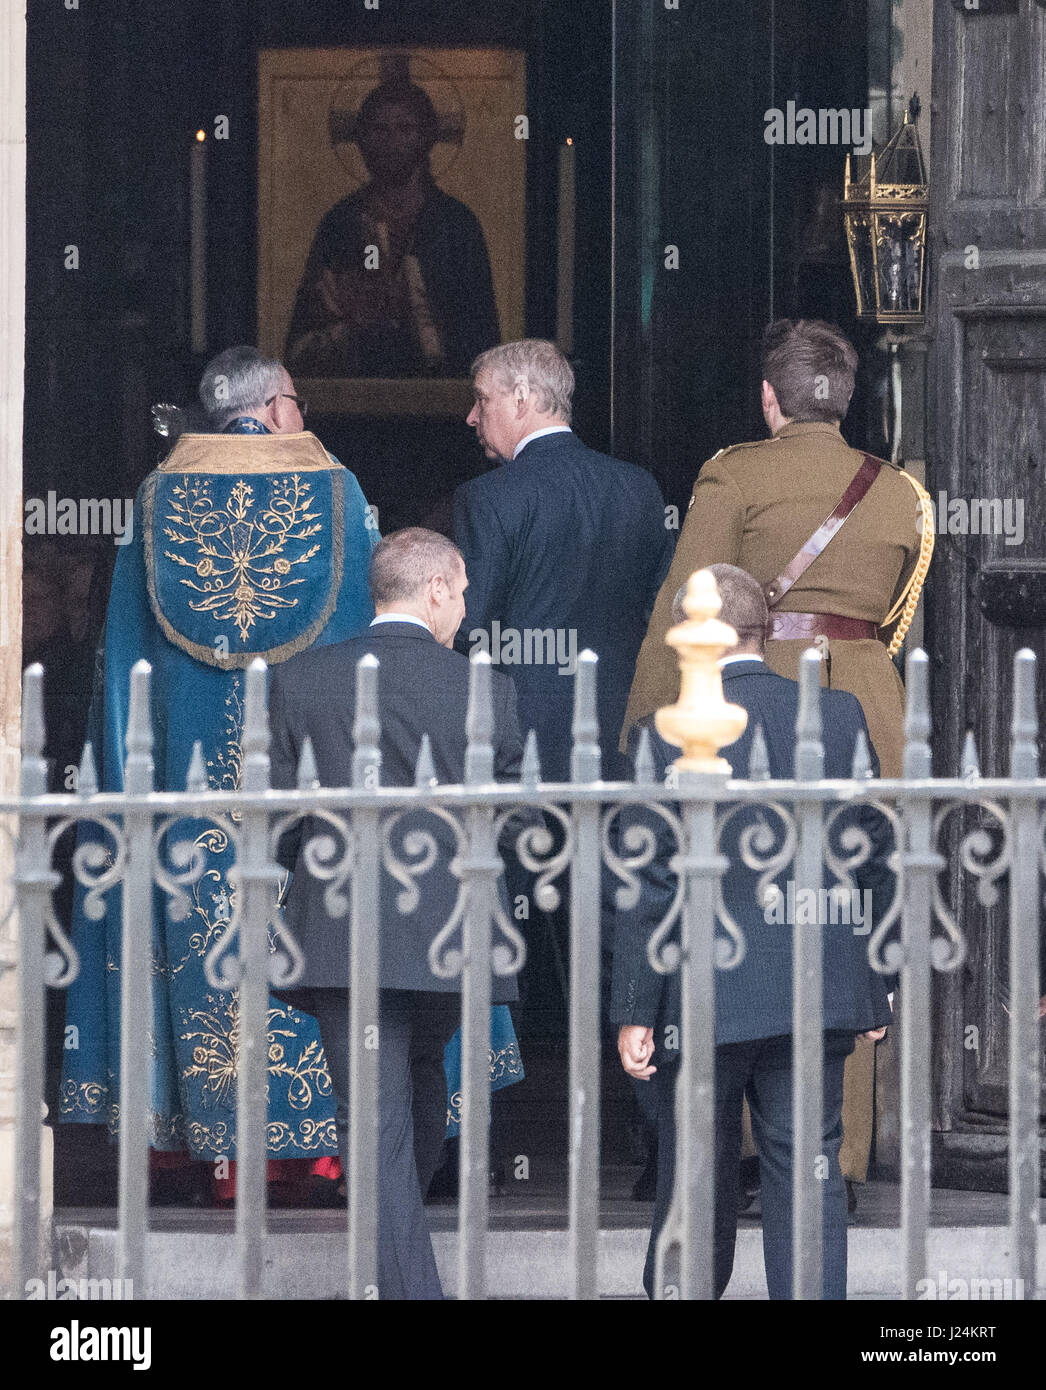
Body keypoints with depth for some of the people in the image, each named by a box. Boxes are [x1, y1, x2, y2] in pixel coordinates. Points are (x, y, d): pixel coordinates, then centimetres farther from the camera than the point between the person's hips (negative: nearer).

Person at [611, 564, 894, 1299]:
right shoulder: (840, 717, -1)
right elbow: (876, 859, 4)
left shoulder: (665, 736, -11)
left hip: (704, 993, -2)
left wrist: (635, 1011, -5)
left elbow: (649, 886, -10)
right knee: (807, 1168, 4)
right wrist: (878, 983, 13)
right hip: (819, 990, 2)